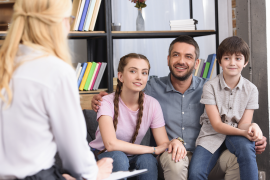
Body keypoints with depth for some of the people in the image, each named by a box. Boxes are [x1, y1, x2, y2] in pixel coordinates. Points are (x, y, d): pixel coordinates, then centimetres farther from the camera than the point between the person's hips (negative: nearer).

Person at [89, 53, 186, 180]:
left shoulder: (152, 105, -8)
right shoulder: (107, 102, -19)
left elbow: (164, 143, -10)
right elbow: (111, 144, -32)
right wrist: (153, 150, -28)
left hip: (132, 157, 3)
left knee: (147, 159, -30)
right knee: (118, 157, -35)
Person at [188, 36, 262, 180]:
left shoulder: (251, 89, -1)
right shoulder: (210, 86, -8)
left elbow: (244, 124, -5)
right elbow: (216, 124, -12)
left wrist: (252, 127, -30)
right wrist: (243, 132, -28)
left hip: (236, 135, 1)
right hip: (212, 135, -1)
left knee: (246, 147, -36)